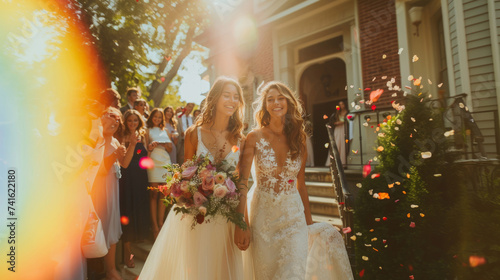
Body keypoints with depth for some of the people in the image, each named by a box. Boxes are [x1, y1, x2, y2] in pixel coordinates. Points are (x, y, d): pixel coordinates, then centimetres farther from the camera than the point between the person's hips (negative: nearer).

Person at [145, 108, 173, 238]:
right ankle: (154, 225, 1)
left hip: (165, 163, 4)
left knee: (164, 194, 1)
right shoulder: (148, 131, 12)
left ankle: (160, 223, 9)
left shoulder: (165, 131, 22)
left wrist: (166, 145, -1)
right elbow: (145, 148, 5)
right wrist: (150, 147, -16)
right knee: (153, 194, -5)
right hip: (153, 163, -3)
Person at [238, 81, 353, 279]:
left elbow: (301, 183, 8)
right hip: (262, 213, -1)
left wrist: (309, 220, 12)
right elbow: (242, 180, -13)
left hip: (293, 213, 2)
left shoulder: (298, 140, 1)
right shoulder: (255, 137, -8)